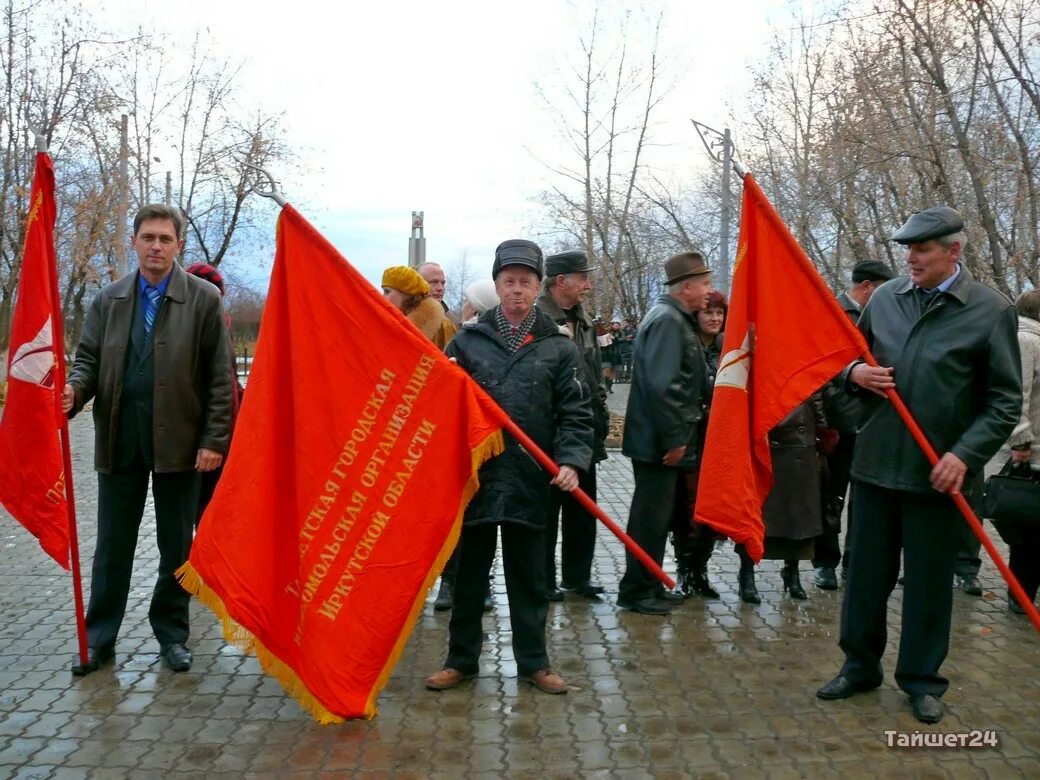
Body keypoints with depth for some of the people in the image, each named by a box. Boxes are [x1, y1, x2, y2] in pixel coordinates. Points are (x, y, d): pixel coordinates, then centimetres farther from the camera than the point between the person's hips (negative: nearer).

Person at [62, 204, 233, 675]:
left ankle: (172, 634, 25)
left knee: (176, 546, 10)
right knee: (112, 545, 12)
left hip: (179, 441, -2)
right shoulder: (108, 300, 8)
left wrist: (215, 439, -10)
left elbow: (220, 376, -5)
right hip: (119, 441, 3)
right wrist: (75, 390, -13)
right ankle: (99, 638, 25)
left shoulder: (204, 299, -3)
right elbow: (89, 359, 11)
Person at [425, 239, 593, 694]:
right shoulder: (467, 341, 5)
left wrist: (571, 460, -12)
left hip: (530, 480, 0)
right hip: (475, 475, 1)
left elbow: (575, 414, 0)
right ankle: (461, 659, 27)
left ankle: (533, 661, 25)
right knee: (469, 573, 11)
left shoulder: (559, 348, 4)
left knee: (529, 576, 11)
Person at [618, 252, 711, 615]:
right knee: (652, 517, -1)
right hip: (659, 442, -10)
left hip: (667, 439, 10)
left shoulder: (676, 319, 16)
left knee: (661, 515, 16)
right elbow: (661, 385, -25)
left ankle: (650, 585, 28)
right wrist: (674, 437, -21)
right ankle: (636, 591, 10)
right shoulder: (667, 320, -16)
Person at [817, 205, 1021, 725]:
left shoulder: (991, 310, -5)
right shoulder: (884, 298, 4)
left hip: (937, 472, -3)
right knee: (866, 571, 13)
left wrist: (965, 454, -17)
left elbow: (1005, 400, -5)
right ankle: (860, 665, 30)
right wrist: (856, 372, -7)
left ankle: (922, 680, 28)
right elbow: (853, 357, 16)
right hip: (875, 461, 3)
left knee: (928, 580, 10)